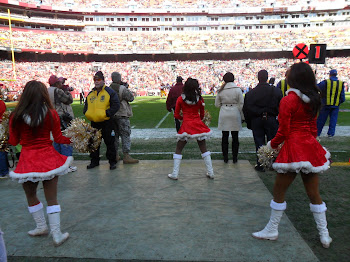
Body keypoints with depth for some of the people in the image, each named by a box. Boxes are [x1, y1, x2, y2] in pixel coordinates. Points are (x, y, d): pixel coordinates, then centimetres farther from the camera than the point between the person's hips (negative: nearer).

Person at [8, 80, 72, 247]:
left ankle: (41, 227, 36)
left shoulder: (16, 116, -7)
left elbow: (13, 142, 2)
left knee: (31, 196, 23)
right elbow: (58, 138, -1)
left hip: (28, 161, 0)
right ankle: (56, 234, 15)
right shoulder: (51, 114, -8)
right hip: (49, 159, 0)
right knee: (52, 198, 10)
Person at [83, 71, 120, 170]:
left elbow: (116, 106, -9)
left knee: (109, 142, 2)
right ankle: (94, 161, 26)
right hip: (94, 123, 5)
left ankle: (112, 161, 13)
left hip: (106, 122, -5)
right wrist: (86, 113, 3)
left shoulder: (110, 92, -4)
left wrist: (107, 113, -18)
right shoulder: (90, 94, 13)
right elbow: (86, 106, 23)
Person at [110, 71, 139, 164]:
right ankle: (126, 156, -6)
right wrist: (127, 89, 5)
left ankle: (115, 155, 21)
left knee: (114, 135, 14)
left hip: (111, 115, 7)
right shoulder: (122, 89, -14)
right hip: (122, 115, -6)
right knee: (125, 135, -2)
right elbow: (131, 98, -7)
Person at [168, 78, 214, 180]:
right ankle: (210, 173, 17)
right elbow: (202, 115, 8)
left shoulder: (180, 99, -4)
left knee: (178, 150, 10)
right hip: (198, 125, 2)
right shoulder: (200, 99, -2)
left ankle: (175, 174, 10)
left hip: (186, 126, -1)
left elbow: (176, 115, 0)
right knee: (204, 149, 12)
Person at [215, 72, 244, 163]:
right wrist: (242, 117, 5)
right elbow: (241, 104, -2)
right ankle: (234, 157, 12)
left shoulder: (220, 90, 0)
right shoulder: (237, 89, -4)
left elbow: (217, 104, 5)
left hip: (224, 114, 1)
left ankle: (225, 157, 12)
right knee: (235, 136, 7)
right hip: (235, 114, -1)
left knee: (225, 136, 7)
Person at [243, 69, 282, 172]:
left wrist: (249, 123, 10)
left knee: (259, 143, 7)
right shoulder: (276, 91, -2)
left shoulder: (250, 93, -1)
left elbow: (246, 110, 2)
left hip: (256, 120, 0)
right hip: (271, 119, 0)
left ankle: (260, 164, 11)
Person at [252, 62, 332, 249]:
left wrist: (272, 144, 2)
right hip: (311, 147, 7)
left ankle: (272, 230, 21)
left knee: (279, 192, 8)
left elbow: (283, 132, -14)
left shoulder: (288, 100, -14)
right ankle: (324, 235, 25)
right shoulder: (313, 100, 8)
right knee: (314, 194, 16)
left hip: (293, 148, -7)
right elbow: (313, 127, 15)